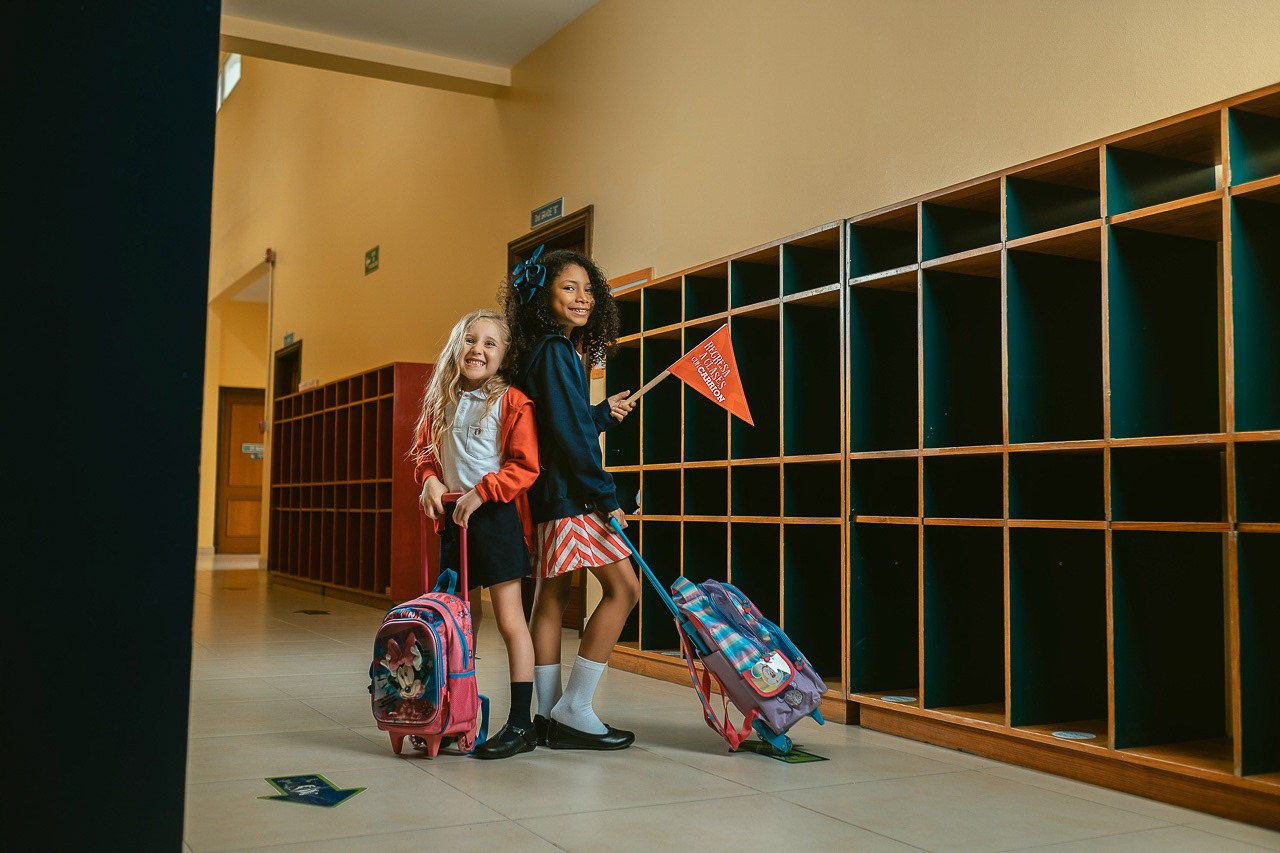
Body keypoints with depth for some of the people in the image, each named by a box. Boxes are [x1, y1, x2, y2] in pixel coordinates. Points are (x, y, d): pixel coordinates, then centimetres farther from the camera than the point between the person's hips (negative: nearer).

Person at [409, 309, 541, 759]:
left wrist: (480, 493, -17)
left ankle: (520, 724, 4)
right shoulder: (441, 401, 11)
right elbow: (424, 450, 19)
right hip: (452, 519, 6)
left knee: (509, 620, -3)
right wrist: (430, 479, -1)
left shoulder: (511, 402, -8)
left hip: (495, 516, -6)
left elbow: (525, 467, -12)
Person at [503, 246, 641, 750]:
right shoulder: (555, 350, -12)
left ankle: (550, 715, 15)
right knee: (623, 587, -7)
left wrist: (604, 412, 21)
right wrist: (604, 495, -15)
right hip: (570, 493, -10)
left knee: (552, 596, 9)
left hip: (552, 495, 10)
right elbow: (568, 432, -18)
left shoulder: (555, 351, 17)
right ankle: (574, 710, -3)